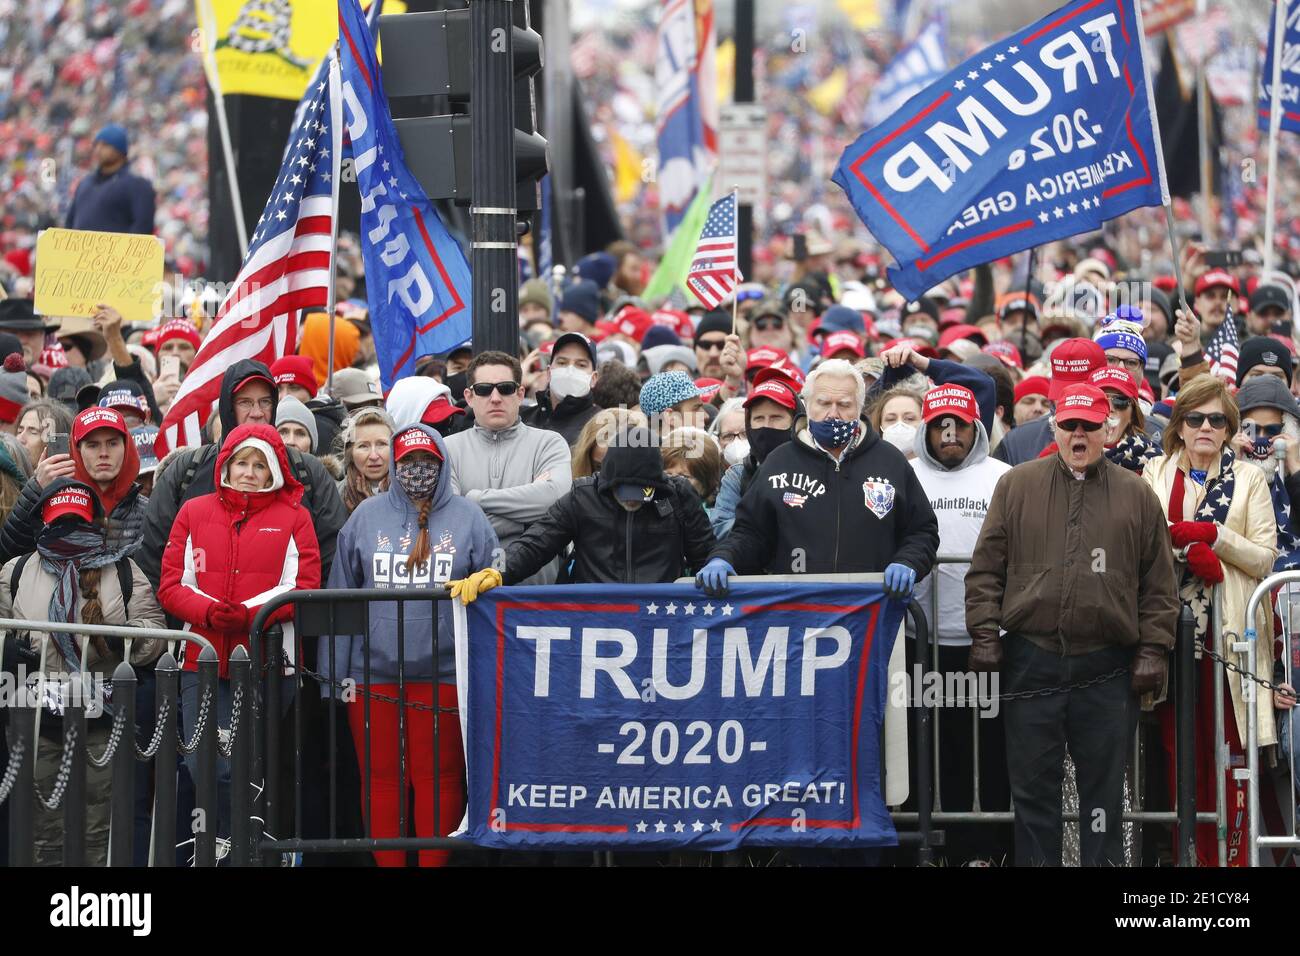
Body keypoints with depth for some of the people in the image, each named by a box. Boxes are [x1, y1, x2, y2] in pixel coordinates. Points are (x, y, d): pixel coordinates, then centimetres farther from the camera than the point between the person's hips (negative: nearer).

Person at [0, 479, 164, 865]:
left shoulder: (123, 572, 8)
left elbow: (153, 633, 6)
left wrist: (128, 637, -16)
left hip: (102, 717, -1)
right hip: (37, 717, 1)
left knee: (98, 831, 2)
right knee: (44, 829, 4)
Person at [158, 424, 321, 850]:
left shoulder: (293, 518, 8)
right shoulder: (194, 512, 12)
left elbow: (304, 587, -2)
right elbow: (171, 584, 5)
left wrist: (248, 614, -17)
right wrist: (211, 612, -15)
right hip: (204, 660, 1)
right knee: (204, 767, -9)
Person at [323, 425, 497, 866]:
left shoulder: (469, 518, 5)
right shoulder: (367, 516, 8)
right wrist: (333, 676, 4)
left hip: (443, 675, -1)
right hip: (373, 674, 1)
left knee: (438, 778, 1)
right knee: (381, 779, 5)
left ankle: (434, 864, 7)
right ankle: (388, 863, 12)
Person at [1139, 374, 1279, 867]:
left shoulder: (1249, 479, 7)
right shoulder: (1155, 474, 11)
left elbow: (1263, 557, 1)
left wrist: (1212, 535, -13)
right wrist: (1190, 550, -16)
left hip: (1230, 631, -1)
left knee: (1229, 752, -6)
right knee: (1179, 749, 1)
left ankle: (1232, 854, -4)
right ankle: (1188, 850, 6)